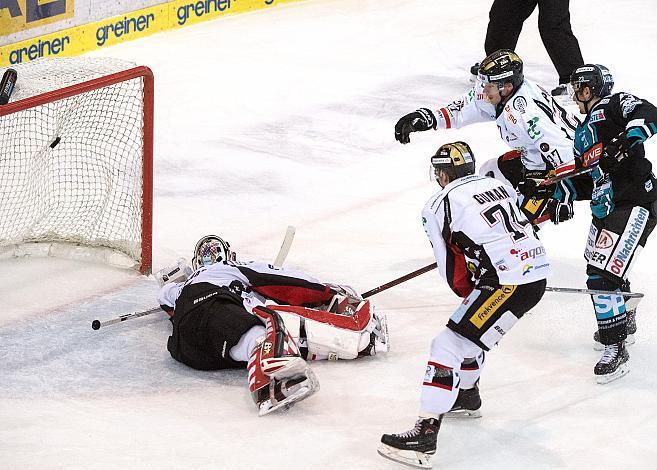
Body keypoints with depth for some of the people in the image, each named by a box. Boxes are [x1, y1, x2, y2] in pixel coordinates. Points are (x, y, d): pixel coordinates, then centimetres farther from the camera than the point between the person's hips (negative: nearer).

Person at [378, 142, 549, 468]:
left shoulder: (438, 206, -2)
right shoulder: (497, 185, 16)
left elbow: (454, 274, 1)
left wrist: (470, 292, 18)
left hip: (508, 285, -8)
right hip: (538, 274, 8)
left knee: (449, 344, -7)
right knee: (471, 327, 30)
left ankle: (426, 434, -14)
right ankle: (467, 395, 50)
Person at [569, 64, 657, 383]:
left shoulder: (613, 106, -4)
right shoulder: (583, 134, 23)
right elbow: (587, 180, 23)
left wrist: (627, 140, -36)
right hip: (604, 210, 11)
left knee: (603, 277, -19)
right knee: (598, 265, 26)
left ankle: (616, 350, -14)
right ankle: (624, 324, 50)